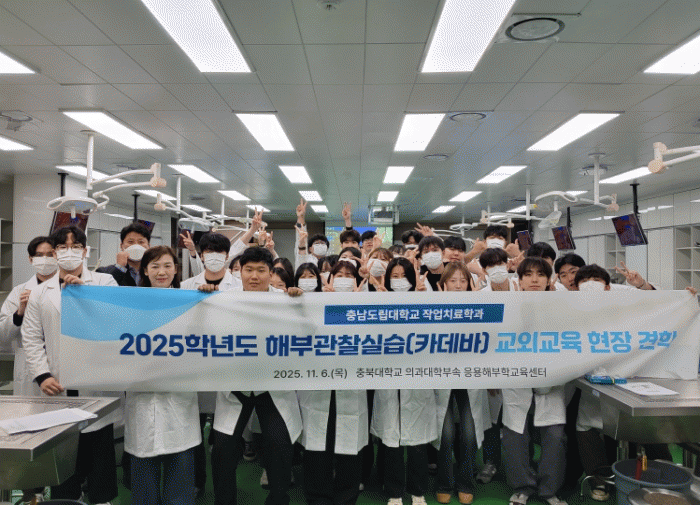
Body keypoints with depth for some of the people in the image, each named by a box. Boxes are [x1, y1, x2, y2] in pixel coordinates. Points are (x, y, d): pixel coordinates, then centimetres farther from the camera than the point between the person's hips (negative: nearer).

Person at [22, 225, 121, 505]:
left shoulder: (104, 282, 6)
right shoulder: (40, 293, 13)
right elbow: (32, 337, 7)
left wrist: (82, 288, -14)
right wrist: (42, 375, -5)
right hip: (59, 386, 2)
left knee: (99, 448, 7)